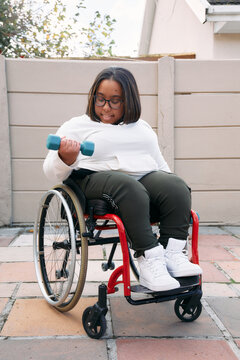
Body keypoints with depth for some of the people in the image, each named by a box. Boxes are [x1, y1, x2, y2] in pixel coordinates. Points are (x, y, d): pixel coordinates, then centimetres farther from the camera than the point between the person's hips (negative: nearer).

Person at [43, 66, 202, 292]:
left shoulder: (142, 127, 26)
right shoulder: (77, 126, 13)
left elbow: (160, 164, 31)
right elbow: (53, 173, 5)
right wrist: (65, 159, -18)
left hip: (148, 179, 5)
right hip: (98, 179, -4)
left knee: (177, 187, -25)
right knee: (130, 189, -36)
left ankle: (172, 254, -28)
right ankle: (149, 261, -37)